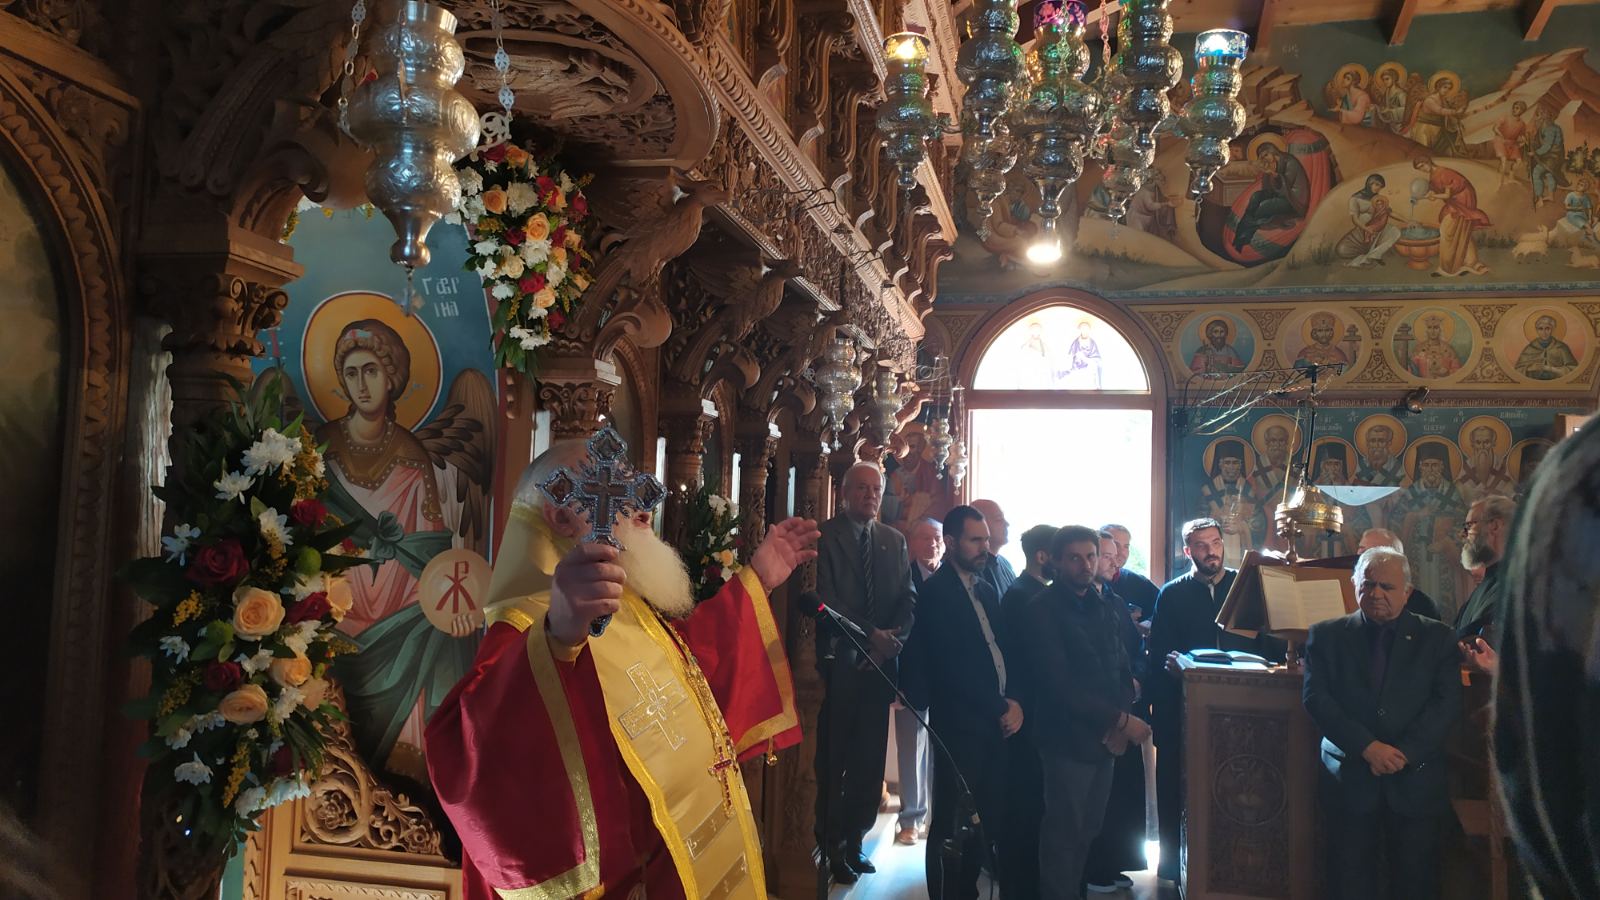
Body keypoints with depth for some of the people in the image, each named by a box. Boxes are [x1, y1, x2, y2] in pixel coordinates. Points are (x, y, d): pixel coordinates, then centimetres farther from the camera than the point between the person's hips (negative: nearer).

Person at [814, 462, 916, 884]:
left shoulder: (894, 541, 12)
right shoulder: (822, 536, -5)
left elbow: (908, 598, 7)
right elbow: (825, 599, -13)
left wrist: (892, 637, -11)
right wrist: (871, 635, -17)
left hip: (880, 664, 5)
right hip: (836, 664, -5)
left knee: (870, 759, 9)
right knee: (833, 759, 3)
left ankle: (854, 841, 21)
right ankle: (832, 846, 14)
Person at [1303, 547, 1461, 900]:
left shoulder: (1436, 637, 7)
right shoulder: (1327, 635, 5)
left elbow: (1448, 702, -3)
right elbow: (1316, 698, -4)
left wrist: (1404, 753, -14)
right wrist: (1367, 747, -15)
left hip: (1415, 781, 0)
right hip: (1350, 778, 0)